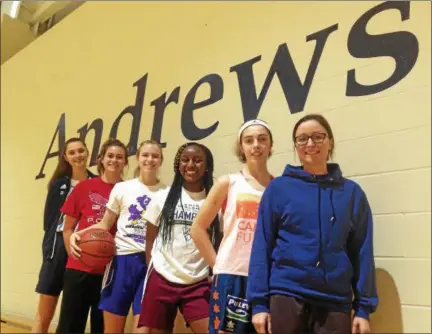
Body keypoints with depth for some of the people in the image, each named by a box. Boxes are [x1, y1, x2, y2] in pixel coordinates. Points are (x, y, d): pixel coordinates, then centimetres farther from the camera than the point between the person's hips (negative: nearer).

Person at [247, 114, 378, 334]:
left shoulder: (352, 192, 3)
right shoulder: (278, 188, -1)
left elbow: (362, 253, 3)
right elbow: (262, 246, -2)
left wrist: (364, 307, -1)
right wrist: (259, 302, -7)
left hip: (336, 302, 2)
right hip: (286, 296, -1)